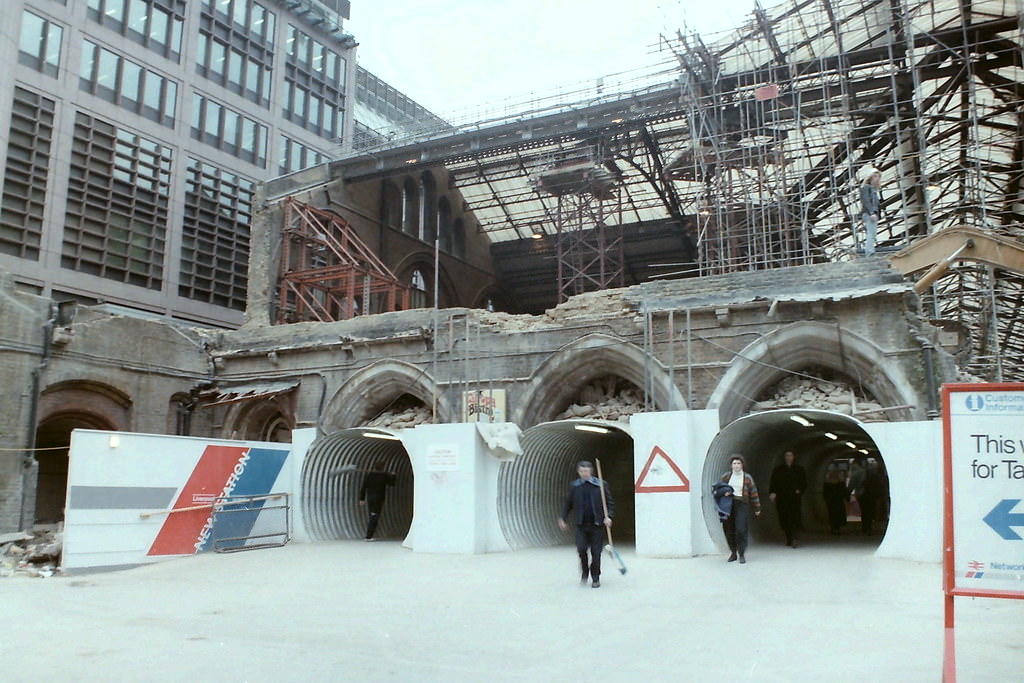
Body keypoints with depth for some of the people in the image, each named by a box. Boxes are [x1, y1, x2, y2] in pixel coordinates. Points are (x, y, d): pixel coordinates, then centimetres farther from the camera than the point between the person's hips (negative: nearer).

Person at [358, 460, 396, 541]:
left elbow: (363, 487, 1)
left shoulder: (368, 475, 3)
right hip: (379, 499, -4)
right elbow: (392, 483, 9)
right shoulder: (384, 475, -6)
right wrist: (392, 476, 28)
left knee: (372, 516, 19)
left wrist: (362, 499, 5)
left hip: (369, 498, 4)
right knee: (374, 517, -3)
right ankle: (369, 536, -8)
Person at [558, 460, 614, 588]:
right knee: (581, 549, -12)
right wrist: (563, 519, 9)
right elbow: (568, 504, 14)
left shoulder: (601, 485, -1)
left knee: (596, 552, 2)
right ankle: (584, 571, 15)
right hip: (581, 524, 1)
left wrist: (608, 516, -11)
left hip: (597, 524, -1)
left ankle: (595, 578, 19)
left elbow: (610, 502, 3)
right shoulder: (574, 486, 5)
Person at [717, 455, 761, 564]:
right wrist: (723, 492, -7)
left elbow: (753, 493, 8)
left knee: (741, 530, -11)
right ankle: (733, 553, 19)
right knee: (729, 530, 3)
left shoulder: (747, 478, 4)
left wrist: (757, 508, 9)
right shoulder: (726, 476, 8)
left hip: (741, 505, -2)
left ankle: (742, 555, 0)